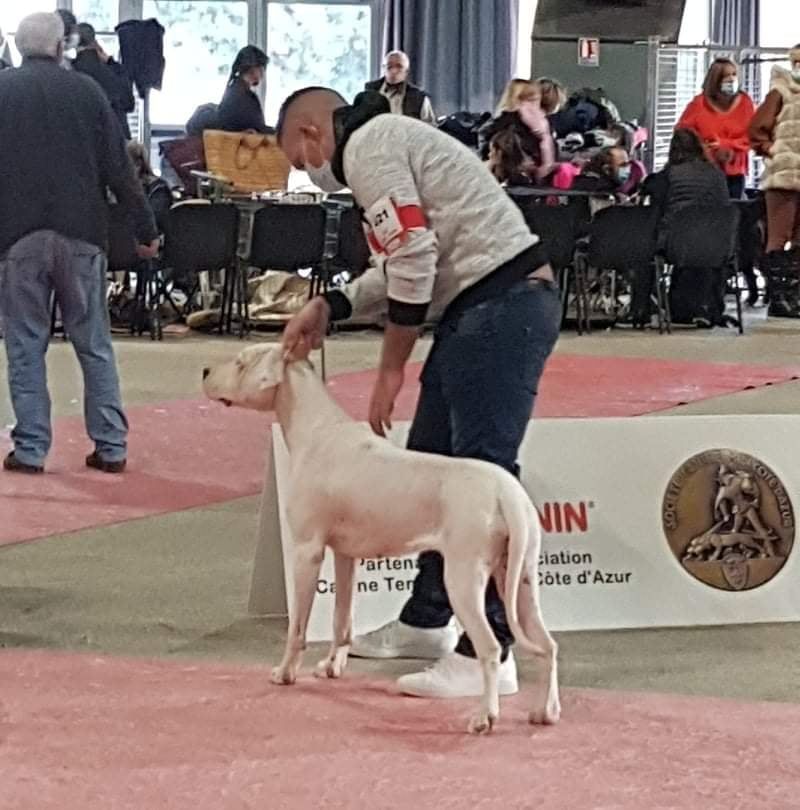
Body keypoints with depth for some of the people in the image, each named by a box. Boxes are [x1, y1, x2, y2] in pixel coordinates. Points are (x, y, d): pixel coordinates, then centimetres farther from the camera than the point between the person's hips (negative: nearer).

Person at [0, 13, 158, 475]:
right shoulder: (86, 91, 1)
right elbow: (118, 168, 1)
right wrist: (146, 230, 6)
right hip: (81, 235, 1)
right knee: (94, 345, 8)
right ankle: (111, 446, 8)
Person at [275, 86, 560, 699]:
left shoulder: (368, 147, -8)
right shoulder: (386, 140, 24)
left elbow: (413, 261, -15)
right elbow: (405, 266, 23)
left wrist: (392, 369, -8)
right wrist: (328, 308, 13)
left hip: (502, 307, -11)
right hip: (484, 308, 11)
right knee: (430, 464, 19)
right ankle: (427, 621, 31)